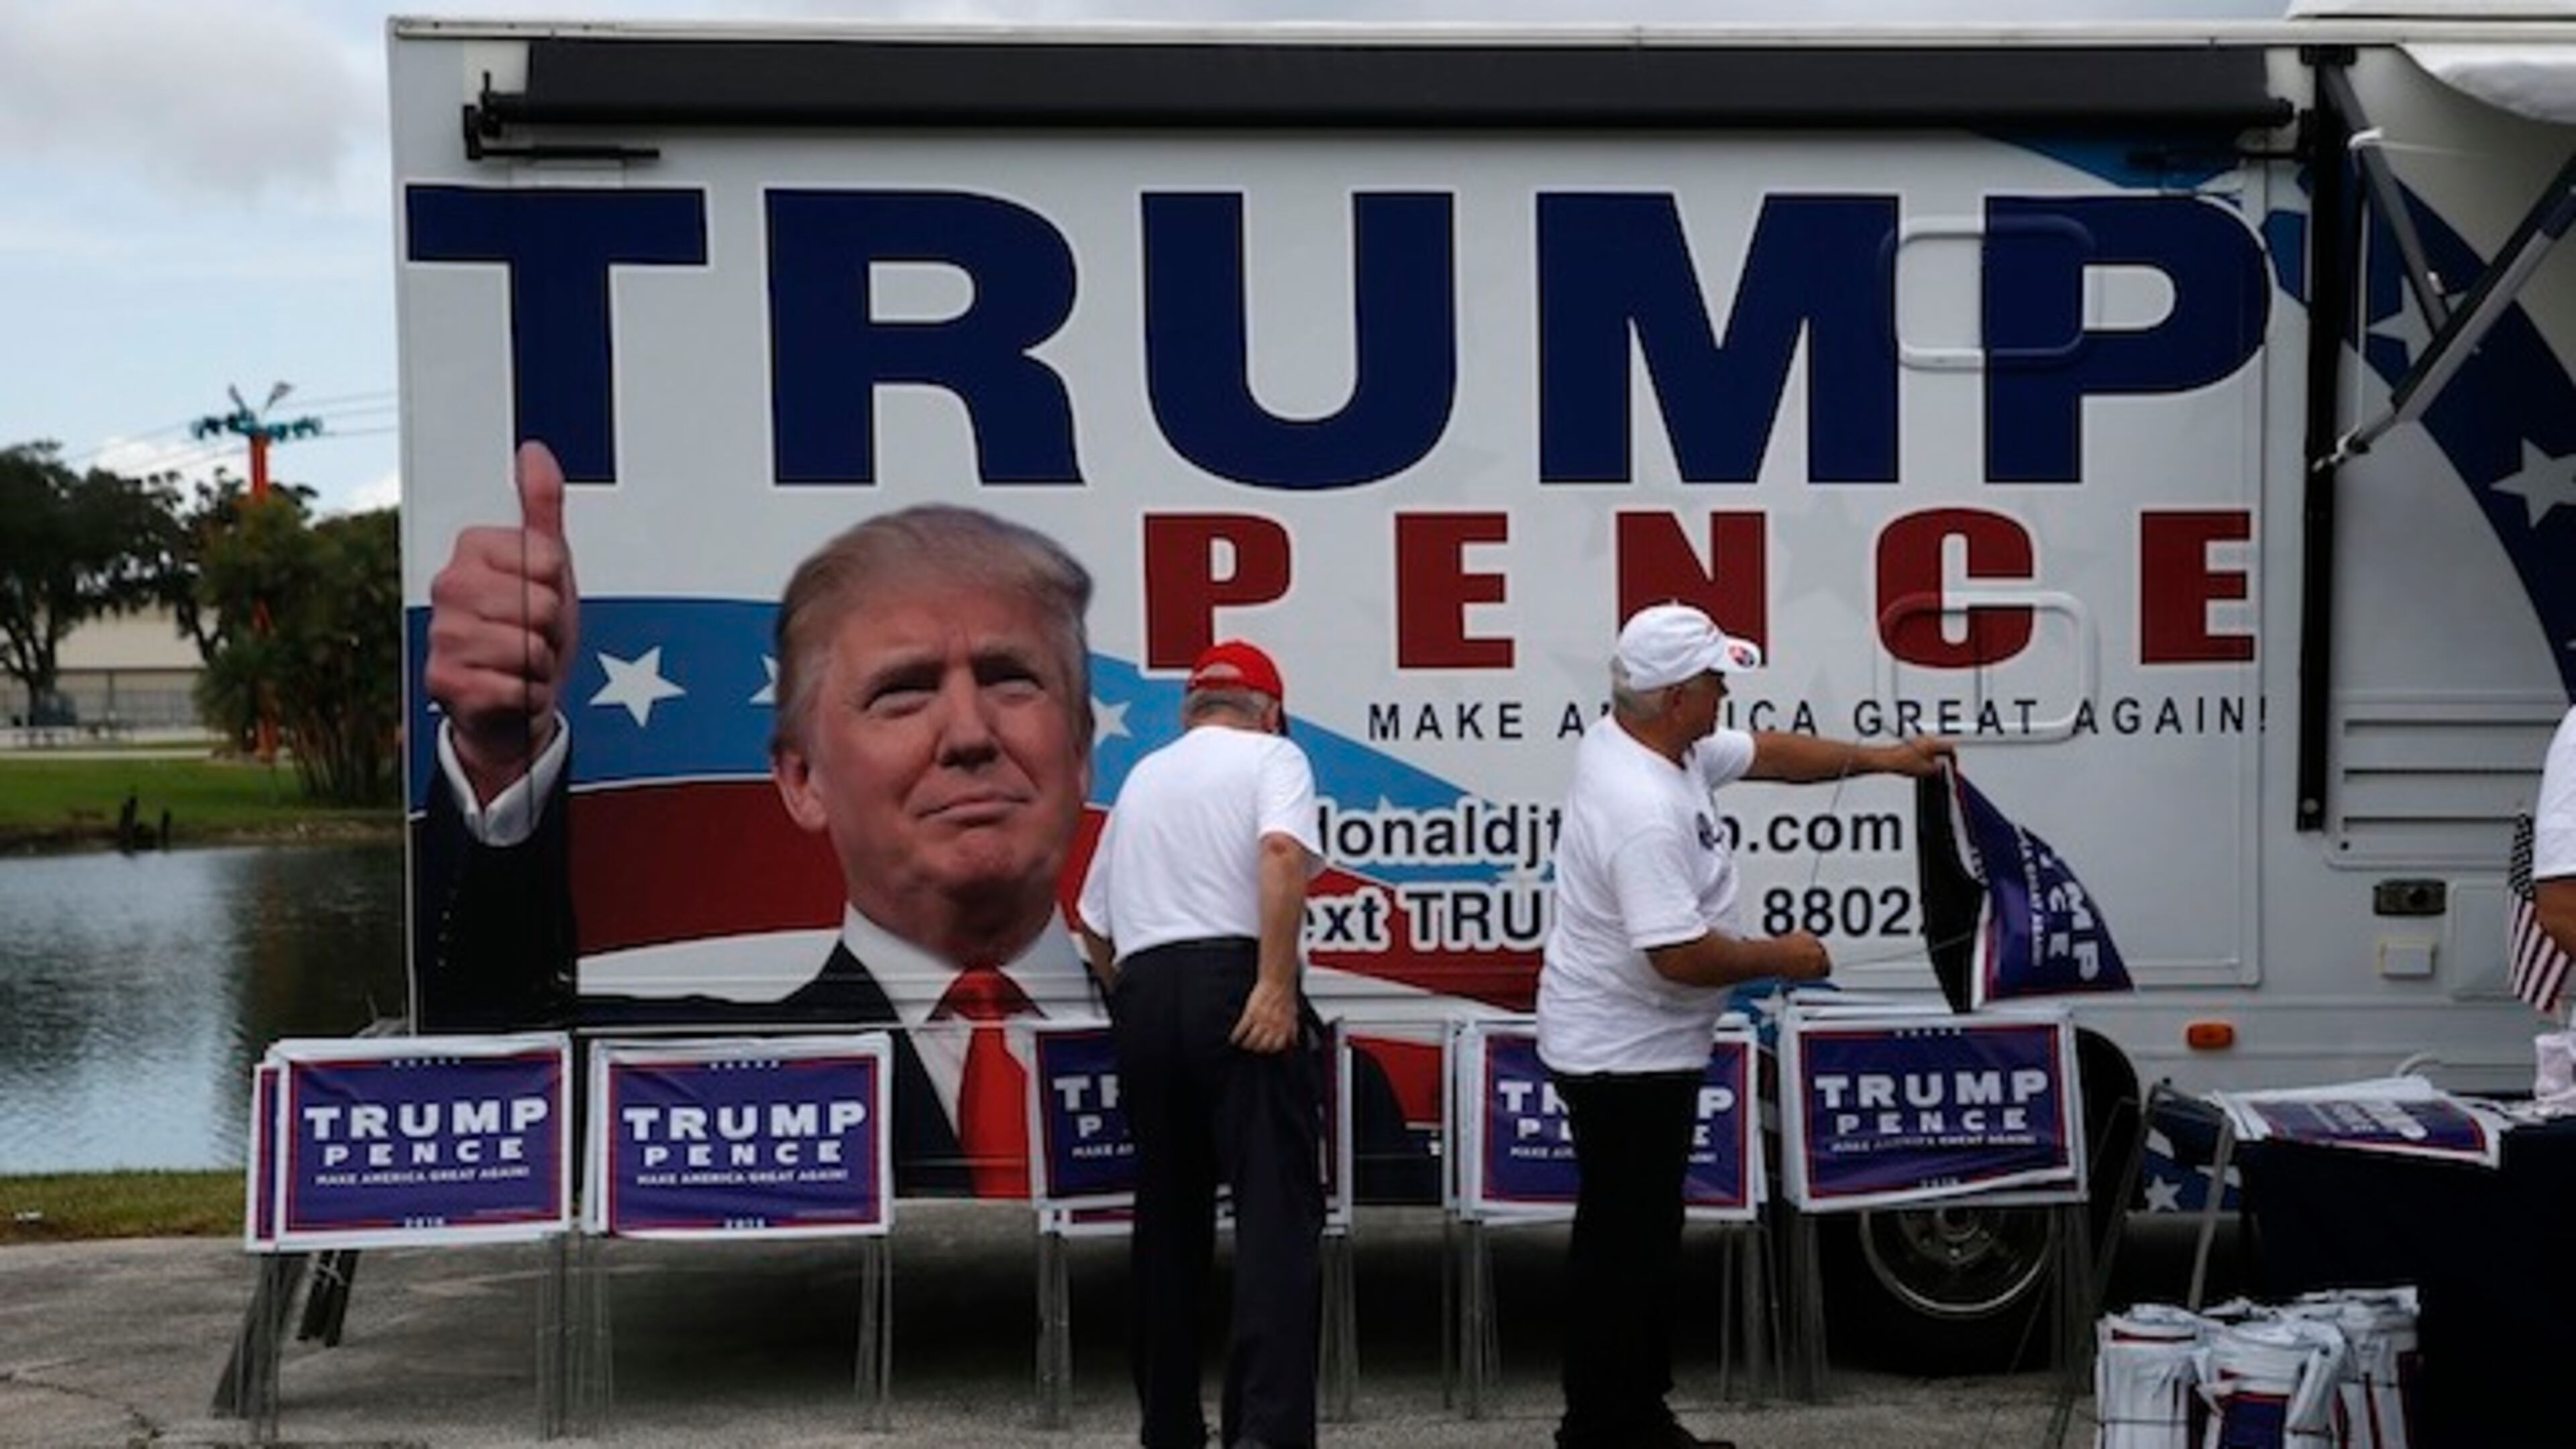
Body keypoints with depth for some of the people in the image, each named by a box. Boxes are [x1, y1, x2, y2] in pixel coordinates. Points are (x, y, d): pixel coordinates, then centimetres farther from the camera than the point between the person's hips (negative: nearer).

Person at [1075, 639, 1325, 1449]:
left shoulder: (1143, 777, 24)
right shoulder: (1272, 757, 6)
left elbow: (1092, 921, 28)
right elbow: (1281, 853, -15)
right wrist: (1276, 984, -18)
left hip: (1143, 995, 6)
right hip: (1237, 988, -6)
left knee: (1167, 1213, 14)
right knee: (1277, 1208, -9)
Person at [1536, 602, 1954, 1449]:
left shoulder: (1636, 742, 5)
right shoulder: (1645, 811, -28)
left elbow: (1765, 753, 20)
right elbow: (1682, 957, -29)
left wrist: (1881, 758, 21)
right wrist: (1779, 959, -13)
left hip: (1629, 1047, 11)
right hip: (1628, 1057, -11)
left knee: (1637, 1241, 17)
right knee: (1626, 1249, -3)